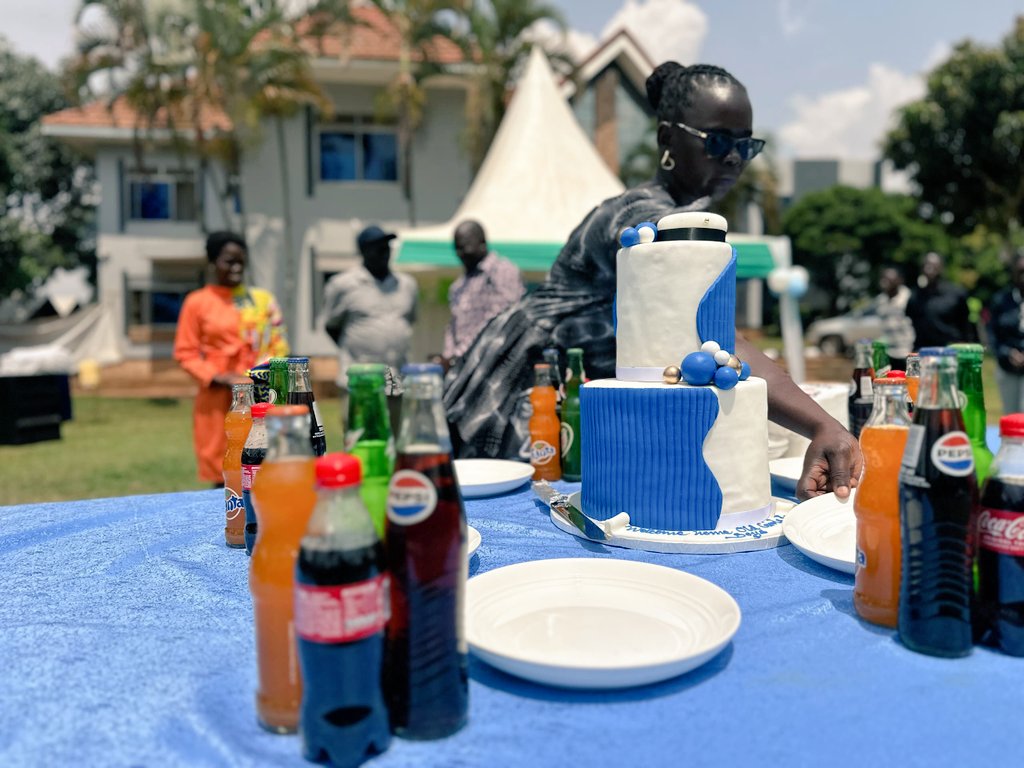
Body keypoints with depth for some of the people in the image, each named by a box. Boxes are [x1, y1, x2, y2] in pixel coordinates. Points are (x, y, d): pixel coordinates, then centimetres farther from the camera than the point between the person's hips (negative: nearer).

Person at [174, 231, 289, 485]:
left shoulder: (263, 300, 8)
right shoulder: (197, 302, 0)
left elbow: (278, 344, 9)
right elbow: (185, 353, 0)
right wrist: (218, 378, -12)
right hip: (219, 399, -2)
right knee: (222, 475, 5)